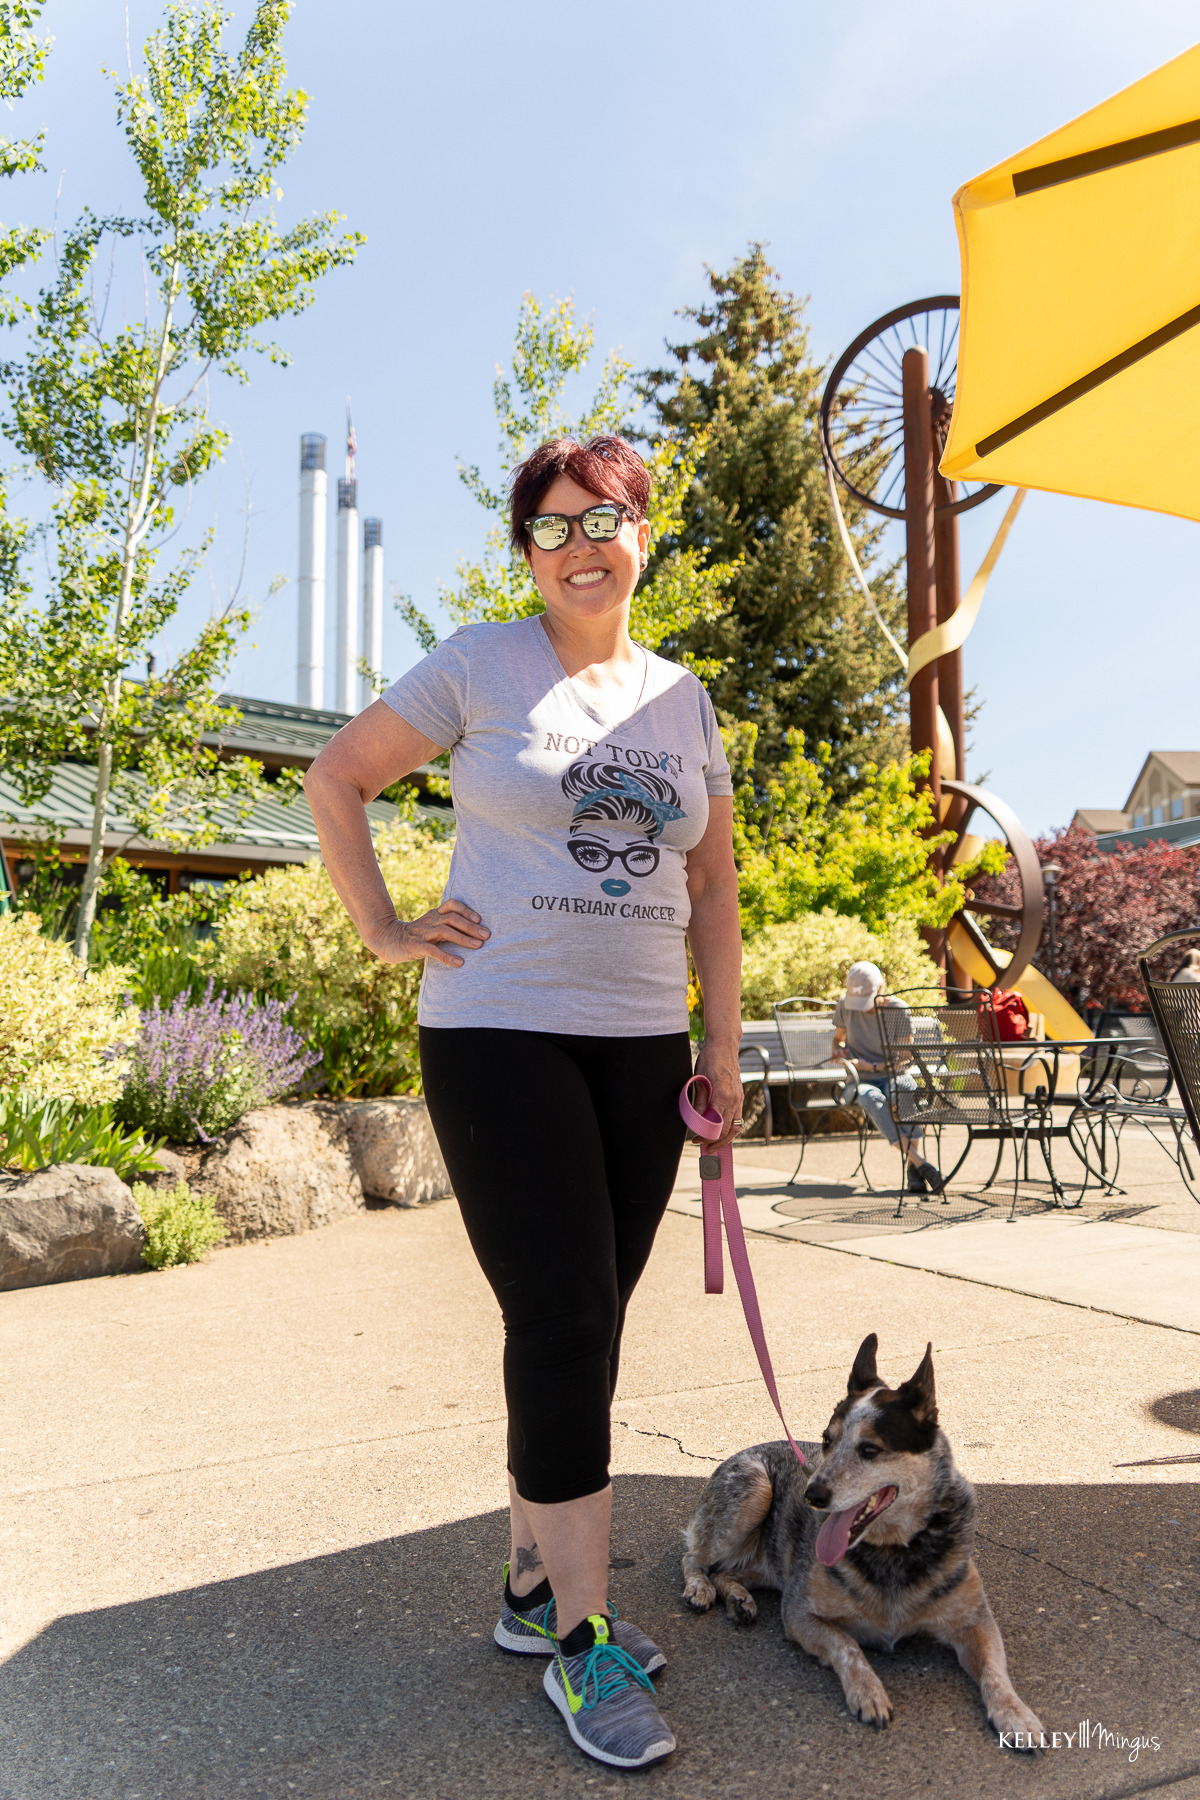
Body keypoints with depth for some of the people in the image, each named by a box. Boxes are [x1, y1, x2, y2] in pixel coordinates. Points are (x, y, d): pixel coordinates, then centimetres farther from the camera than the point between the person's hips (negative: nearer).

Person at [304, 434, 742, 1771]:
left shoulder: (682, 698, 11)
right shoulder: (479, 663, -2)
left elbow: (711, 882, 14)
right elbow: (335, 778, 4)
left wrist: (722, 1046, 10)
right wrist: (383, 933, -4)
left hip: (640, 1047, 5)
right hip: (501, 1037, -5)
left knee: (584, 1333, 12)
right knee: (564, 1326, -7)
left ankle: (532, 1586, 31)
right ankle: (582, 1640, 11)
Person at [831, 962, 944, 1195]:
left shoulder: (898, 1009, -3)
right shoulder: (845, 1006, 2)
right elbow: (838, 1039, 19)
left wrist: (873, 1066, -12)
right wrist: (838, 1052, -5)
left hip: (892, 1075, 0)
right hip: (861, 1081, 0)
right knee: (873, 1099, -38)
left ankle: (914, 1172, -42)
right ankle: (919, 1162, -49)